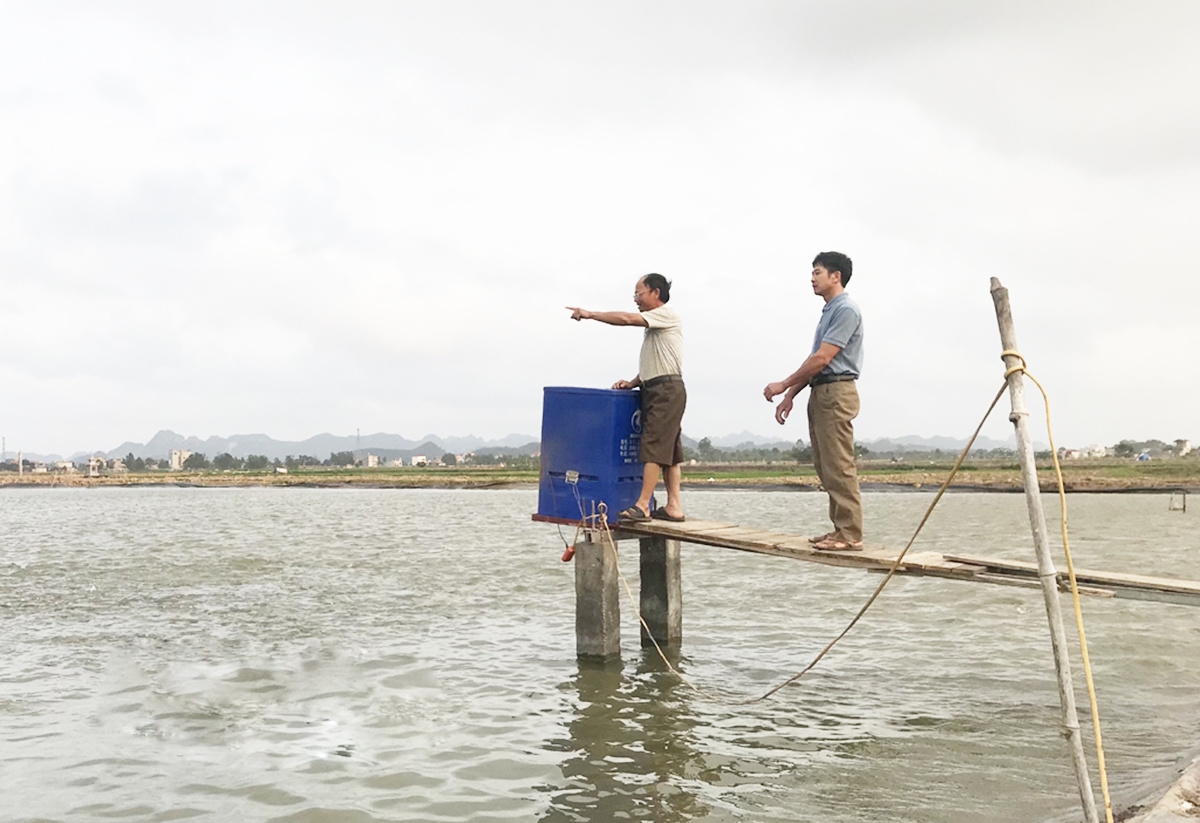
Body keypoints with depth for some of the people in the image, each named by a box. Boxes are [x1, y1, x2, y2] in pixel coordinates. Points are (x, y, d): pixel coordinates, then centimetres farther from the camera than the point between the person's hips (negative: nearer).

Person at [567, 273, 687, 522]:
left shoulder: (667, 314, -7)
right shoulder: (654, 324, 23)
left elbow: (626, 319, -17)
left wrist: (590, 314, -10)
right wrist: (633, 383, 9)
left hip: (667, 390, -10)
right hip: (655, 390, 10)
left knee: (654, 448, -13)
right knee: (669, 451, 7)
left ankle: (642, 506, -16)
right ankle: (674, 506, 7)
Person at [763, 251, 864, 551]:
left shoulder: (846, 310, -11)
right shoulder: (829, 311, 19)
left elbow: (822, 359, -17)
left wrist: (783, 385, -11)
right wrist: (790, 395, 18)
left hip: (836, 393, -10)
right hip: (820, 393, 10)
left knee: (838, 467, -10)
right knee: (825, 467, 10)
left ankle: (850, 534, -8)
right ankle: (840, 528, 14)